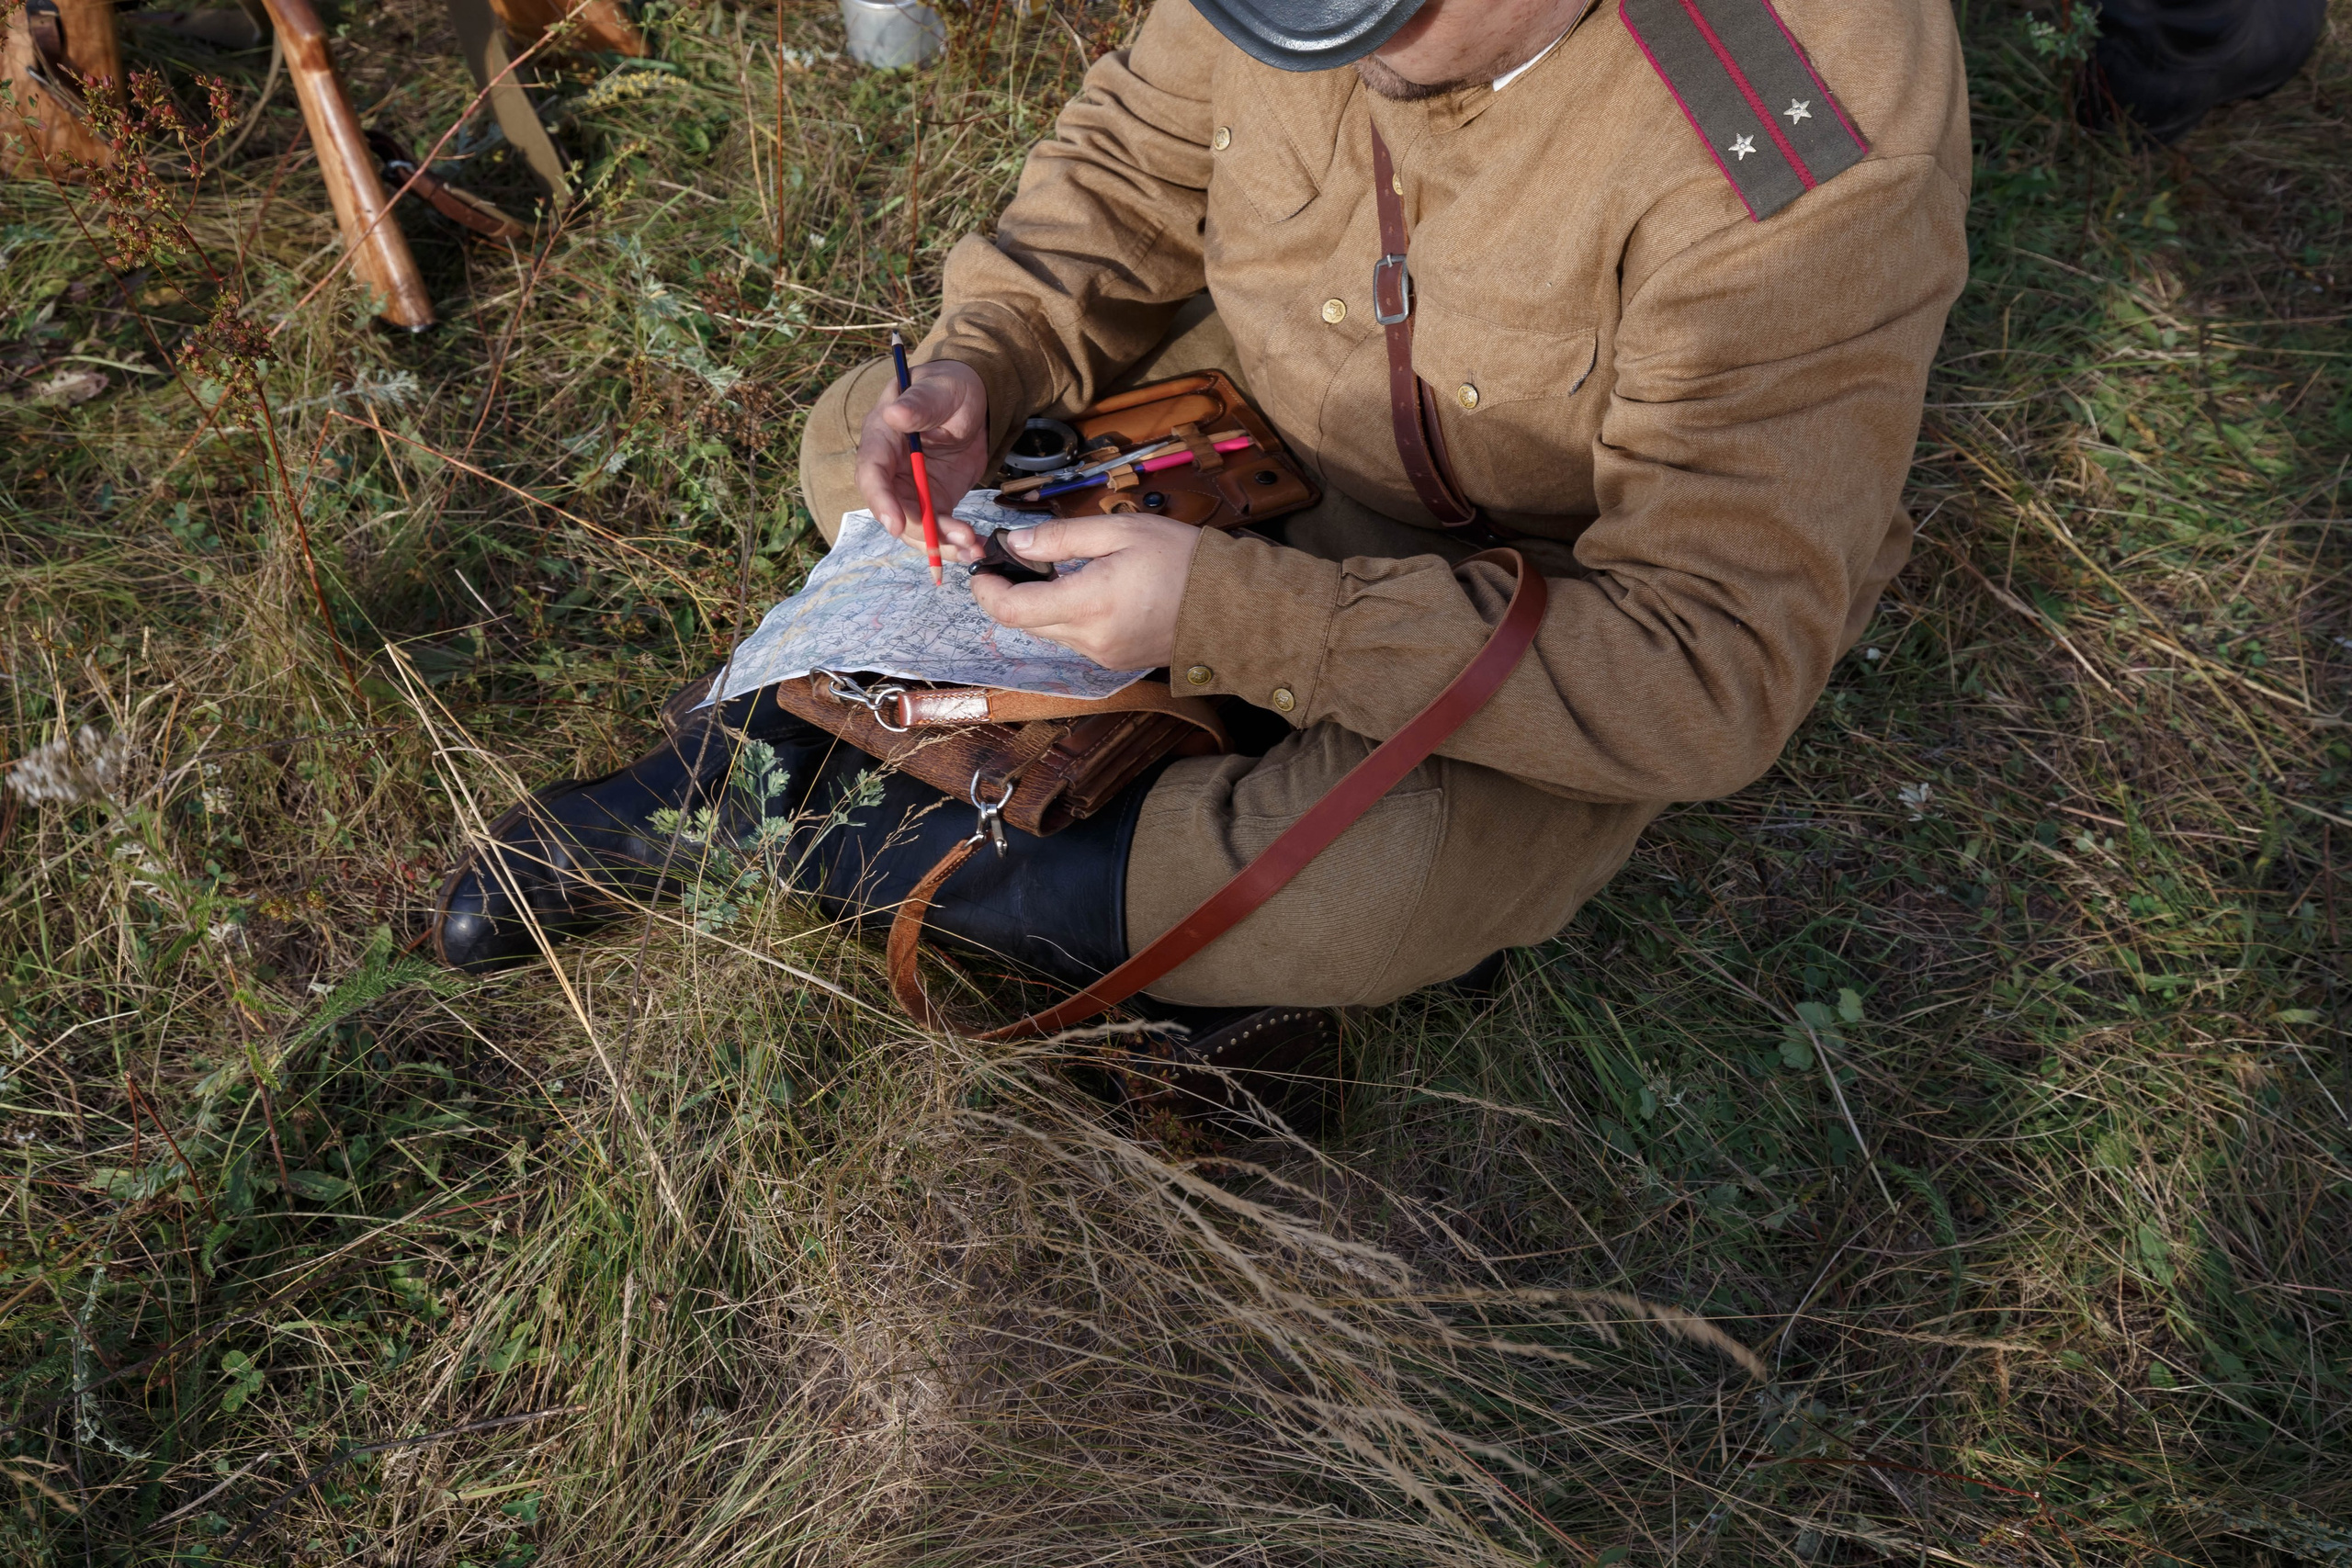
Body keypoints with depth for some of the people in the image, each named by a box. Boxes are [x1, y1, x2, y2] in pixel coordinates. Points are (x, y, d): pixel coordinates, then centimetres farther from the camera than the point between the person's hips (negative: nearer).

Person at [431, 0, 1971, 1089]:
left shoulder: (1806, 162, -35)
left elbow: (1714, 671, -35)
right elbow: (1135, 161, 0)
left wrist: (1230, 610, -40)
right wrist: (982, 361, -20)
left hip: (1549, 586, -4)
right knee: (859, 442, -2)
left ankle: (804, 814, -12)